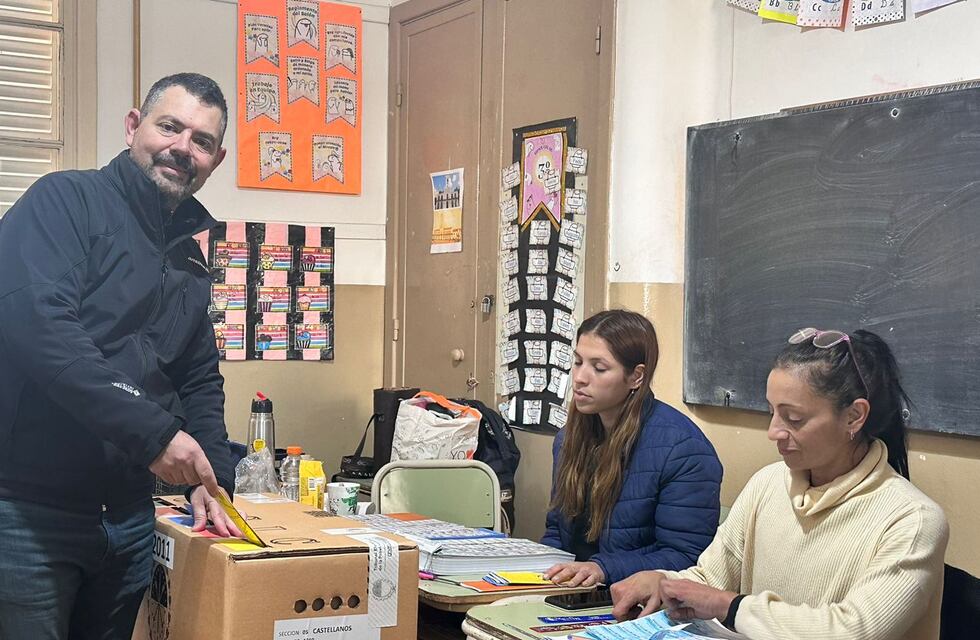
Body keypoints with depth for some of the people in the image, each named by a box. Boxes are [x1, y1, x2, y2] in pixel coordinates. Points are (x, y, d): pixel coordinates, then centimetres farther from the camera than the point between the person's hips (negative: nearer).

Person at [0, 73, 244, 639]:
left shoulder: (191, 263, 14)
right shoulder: (66, 202, -10)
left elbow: (200, 381, 21)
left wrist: (213, 478, 4)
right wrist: (154, 432, -26)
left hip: (129, 521, 8)